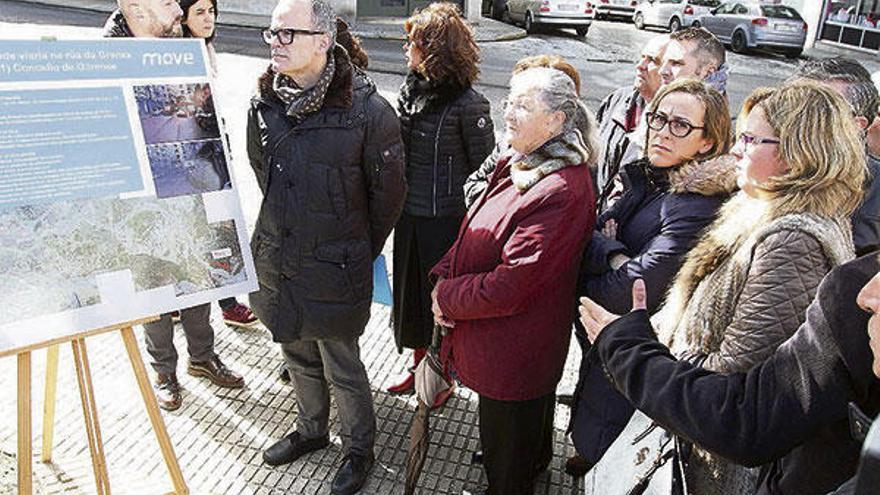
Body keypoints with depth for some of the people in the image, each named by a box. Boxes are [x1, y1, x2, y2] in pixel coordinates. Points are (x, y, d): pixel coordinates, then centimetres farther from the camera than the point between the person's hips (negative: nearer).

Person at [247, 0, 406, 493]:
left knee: (343, 369, 11)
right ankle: (312, 430, 51)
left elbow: (388, 195, -8)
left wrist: (362, 253, 3)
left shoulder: (368, 110, -18)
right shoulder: (265, 103, -1)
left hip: (334, 270, -5)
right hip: (277, 260, 6)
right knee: (299, 356, 24)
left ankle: (360, 449, 38)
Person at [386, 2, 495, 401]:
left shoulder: (467, 104, -16)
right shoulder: (410, 89, 4)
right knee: (410, 289, 18)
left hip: (446, 219, -7)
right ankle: (419, 366, 40)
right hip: (408, 214, 7)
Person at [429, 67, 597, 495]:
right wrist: (443, 277, -7)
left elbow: (509, 288, -30)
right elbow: (473, 232, 9)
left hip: (515, 357, -9)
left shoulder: (563, 192, -29)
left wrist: (446, 298, -15)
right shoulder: (518, 165, 3)